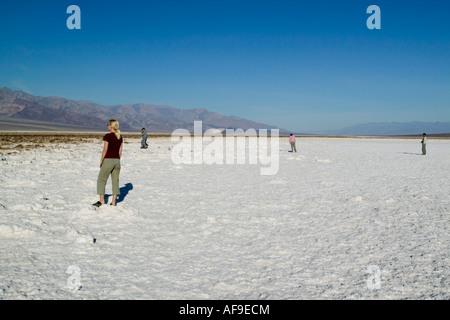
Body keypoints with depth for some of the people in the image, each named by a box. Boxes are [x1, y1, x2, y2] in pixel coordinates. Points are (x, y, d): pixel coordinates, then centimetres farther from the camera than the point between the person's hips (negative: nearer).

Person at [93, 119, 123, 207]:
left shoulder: (107, 136, -11)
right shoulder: (120, 137, 7)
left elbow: (105, 150, -11)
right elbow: (120, 151, 10)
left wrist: (101, 161, -1)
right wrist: (118, 161, 17)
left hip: (108, 160, -6)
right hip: (117, 160, 6)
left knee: (101, 180, 8)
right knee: (115, 181, 9)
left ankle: (102, 200, 5)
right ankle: (113, 202, 10)